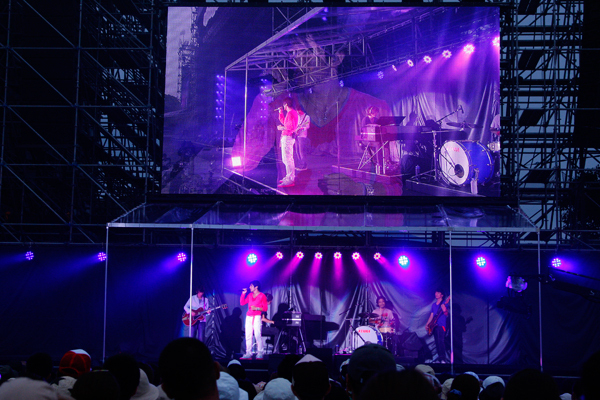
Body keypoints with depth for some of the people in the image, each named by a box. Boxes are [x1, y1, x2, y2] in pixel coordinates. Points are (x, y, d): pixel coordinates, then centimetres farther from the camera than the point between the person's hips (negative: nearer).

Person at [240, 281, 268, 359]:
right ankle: (248, 353, 3)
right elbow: (242, 303, 12)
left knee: (258, 335, -14)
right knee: (248, 335, 0)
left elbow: (265, 308, -2)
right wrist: (243, 293, 6)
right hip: (249, 316, 6)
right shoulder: (250, 295, 16)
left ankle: (260, 353, -9)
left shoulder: (262, 296, 1)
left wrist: (256, 308, -14)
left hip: (257, 317, -6)